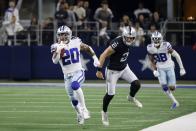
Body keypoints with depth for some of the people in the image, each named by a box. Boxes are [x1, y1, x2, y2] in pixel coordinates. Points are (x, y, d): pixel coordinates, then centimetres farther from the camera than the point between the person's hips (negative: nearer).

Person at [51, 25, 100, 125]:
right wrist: (59, 50, -36)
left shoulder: (76, 43, -3)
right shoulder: (57, 47, -7)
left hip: (78, 72, -2)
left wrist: (95, 58, 7)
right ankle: (79, 114, 37)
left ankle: (84, 109, -28)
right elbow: (55, 60, -23)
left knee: (75, 85, -35)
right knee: (73, 100, 8)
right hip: (67, 75, 2)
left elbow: (87, 48, 15)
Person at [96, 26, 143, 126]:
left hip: (124, 68, 7)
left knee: (136, 84, -6)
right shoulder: (117, 44, -32)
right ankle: (104, 112, 24)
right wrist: (99, 70, -32)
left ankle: (131, 97, 27)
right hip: (113, 71, -7)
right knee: (110, 94, -1)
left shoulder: (128, 43, -8)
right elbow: (103, 55, -30)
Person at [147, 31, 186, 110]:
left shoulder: (166, 46, -23)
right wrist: (154, 70, -11)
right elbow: (152, 61, 4)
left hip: (169, 67, -2)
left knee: (172, 87, -7)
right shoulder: (150, 48, -11)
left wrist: (182, 68, -13)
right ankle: (175, 102, 0)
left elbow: (176, 56, -15)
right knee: (164, 86, -14)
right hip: (160, 69, 2)